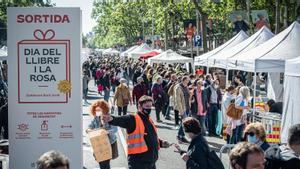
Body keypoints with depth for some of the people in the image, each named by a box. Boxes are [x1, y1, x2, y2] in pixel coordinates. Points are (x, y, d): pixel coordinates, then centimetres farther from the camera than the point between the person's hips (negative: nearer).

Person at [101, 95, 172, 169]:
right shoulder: (133, 119, -11)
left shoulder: (149, 120, 14)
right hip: (138, 162, -8)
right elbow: (120, 120, -31)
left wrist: (161, 143, 11)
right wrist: (111, 119, -52)